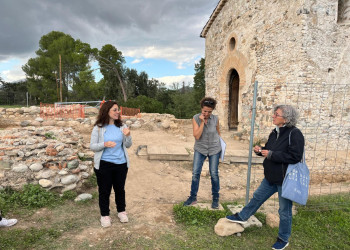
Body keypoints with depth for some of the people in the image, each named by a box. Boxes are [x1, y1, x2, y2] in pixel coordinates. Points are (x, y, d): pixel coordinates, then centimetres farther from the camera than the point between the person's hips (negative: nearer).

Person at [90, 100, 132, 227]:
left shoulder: (122, 126, 0)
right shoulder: (98, 128, -7)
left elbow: (128, 145, 3)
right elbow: (92, 146, -6)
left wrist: (128, 136, -18)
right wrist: (105, 144, -23)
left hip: (121, 163, 2)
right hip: (104, 164, -2)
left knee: (120, 188, 16)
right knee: (104, 190, 10)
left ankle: (121, 211, 36)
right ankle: (105, 215, 29)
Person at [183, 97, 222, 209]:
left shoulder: (215, 119, -10)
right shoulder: (196, 118, -14)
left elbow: (218, 132, 7)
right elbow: (197, 136, -21)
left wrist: (220, 145, 14)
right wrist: (202, 122, -27)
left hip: (214, 149, 0)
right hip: (200, 149, 0)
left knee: (214, 174, 4)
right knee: (195, 173, -1)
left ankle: (215, 198, 22)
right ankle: (193, 197, 16)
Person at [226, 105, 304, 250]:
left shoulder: (294, 134, -19)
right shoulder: (275, 132, 6)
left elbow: (295, 156, -25)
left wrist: (271, 154, -24)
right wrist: (260, 150, -4)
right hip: (272, 177, 8)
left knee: (284, 211, 10)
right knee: (257, 197, 20)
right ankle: (242, 217, 39)